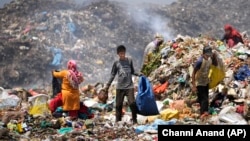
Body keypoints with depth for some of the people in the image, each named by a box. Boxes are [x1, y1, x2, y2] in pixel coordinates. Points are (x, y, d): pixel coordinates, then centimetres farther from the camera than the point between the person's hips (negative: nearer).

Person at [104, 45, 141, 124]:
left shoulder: (129, 61, 5)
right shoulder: (116, 63, 4)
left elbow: (132, 71, 14)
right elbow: (113, 75, 9)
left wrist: (139, 75, -3)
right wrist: (108, 85, 5)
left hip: (129, 86, -1)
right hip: (120, 87, 1)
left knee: (132, 103, -10)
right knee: (118, 105, 3)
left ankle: (134, 120, 1)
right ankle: (118, 121, 12)